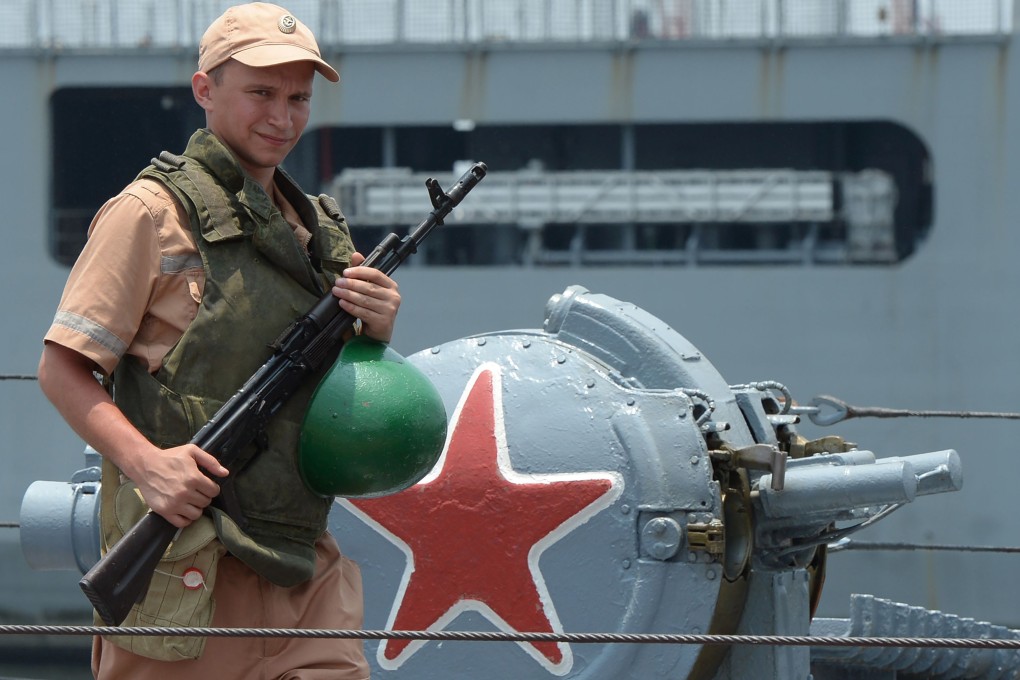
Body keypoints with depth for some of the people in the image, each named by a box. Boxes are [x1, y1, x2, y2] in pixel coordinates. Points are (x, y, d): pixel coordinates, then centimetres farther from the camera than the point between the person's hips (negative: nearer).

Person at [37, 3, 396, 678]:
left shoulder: (319, 228, 18)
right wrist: (144, 462, -21)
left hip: (301, 556, 6)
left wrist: (377, 331, 1)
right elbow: (62, 368, -6)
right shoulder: (153, 211, -3)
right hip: (184, 558, -6)